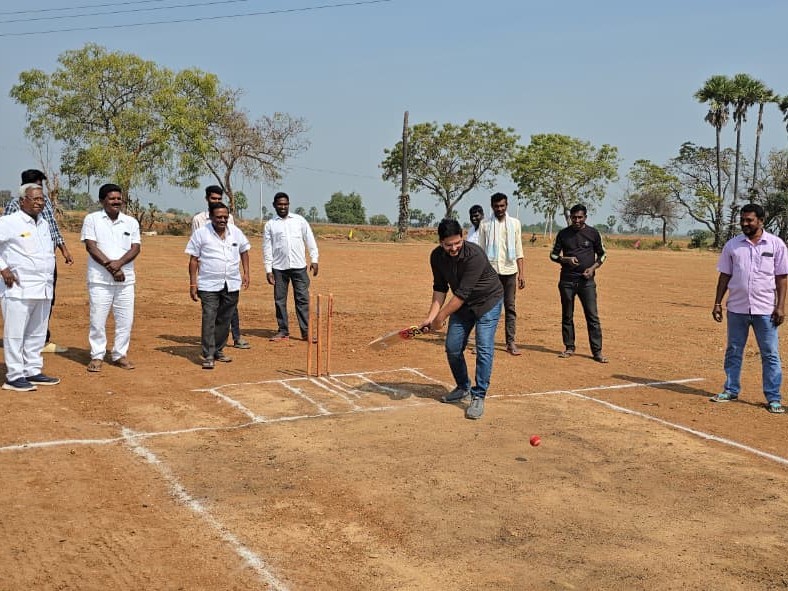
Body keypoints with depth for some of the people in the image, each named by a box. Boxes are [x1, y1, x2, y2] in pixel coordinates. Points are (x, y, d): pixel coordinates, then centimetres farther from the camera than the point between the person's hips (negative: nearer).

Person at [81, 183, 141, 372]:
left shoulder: (131, 222, 10)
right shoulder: (92, 219, 2)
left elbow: (135, 248, 1)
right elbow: (90, 246, -7)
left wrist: (118, 263, -15)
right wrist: (109, 265, -16)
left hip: (125, 280, 3)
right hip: (100, 280, -3)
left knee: (125, 319, 5)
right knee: (97, 319, 0)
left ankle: (120, 354, 18)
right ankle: (97, 356, 12)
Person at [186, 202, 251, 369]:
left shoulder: (236, 232, 6)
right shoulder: (201, 234, -4)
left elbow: (244, 251, 18)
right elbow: (194, 259, -2)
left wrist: (246, 273, 8)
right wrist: (193, 283, -6)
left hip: (232, 285, 4)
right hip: (209, 286, -4)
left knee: (224, 320, 11)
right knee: (209, 320, -9)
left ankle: (218, 351, 24)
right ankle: (208, 356, -7)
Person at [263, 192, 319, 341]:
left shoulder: (299, 220, 6)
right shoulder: (270, 225, 6)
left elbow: (310, 240, 8)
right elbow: (267, 248, 4)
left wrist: (314, 260, 1)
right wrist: (268, 270, -1)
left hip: (299, 266, 0)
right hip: (279, 267, 1)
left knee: (302, 299, -2)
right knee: (279, 300, 4)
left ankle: (306, 331, 2)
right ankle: (283, 331, 13)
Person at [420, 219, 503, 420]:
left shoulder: (474, 255, -34)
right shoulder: (437, 256, -14)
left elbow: (462, 293, -33)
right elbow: (440, 288, -2)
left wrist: (440, 317, -29)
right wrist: (431, 317, -11)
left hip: (488, 300, -6)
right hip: (462, 303, 6)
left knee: (484, 349, -14)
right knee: (452, 348, 6)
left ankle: (478, 397, -5)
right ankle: (463, 388, 28)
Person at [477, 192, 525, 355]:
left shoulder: (514, 223, 7)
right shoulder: (485, 224, 4)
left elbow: (519, 250, 7)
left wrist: (521, 273, 1)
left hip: (509, 270, 1)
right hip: (491, 271, -1)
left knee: (510, 307, 3)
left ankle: (511, 342, 6)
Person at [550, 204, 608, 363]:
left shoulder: (593, 233, 3)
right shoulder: (563, 234, 4)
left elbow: (602, 254, 12)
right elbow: (553, 255, 10)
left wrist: (593, 268, -6)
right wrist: (566, 259, -10)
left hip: (586, 280, -1)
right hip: (567, 280, 1)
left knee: (593, 316, -5)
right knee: (567, 316, 7)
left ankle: (597, 351, -2)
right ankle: (569, 348, 18)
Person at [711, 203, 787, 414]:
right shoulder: (732, 245, 5)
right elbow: (725, 275, 9)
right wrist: (717, 303, 5)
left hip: (765, 309, -2)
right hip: (736, 308, 2)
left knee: (770, 354, 0)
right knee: (733, 351, 10)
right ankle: (731, 390, 22)